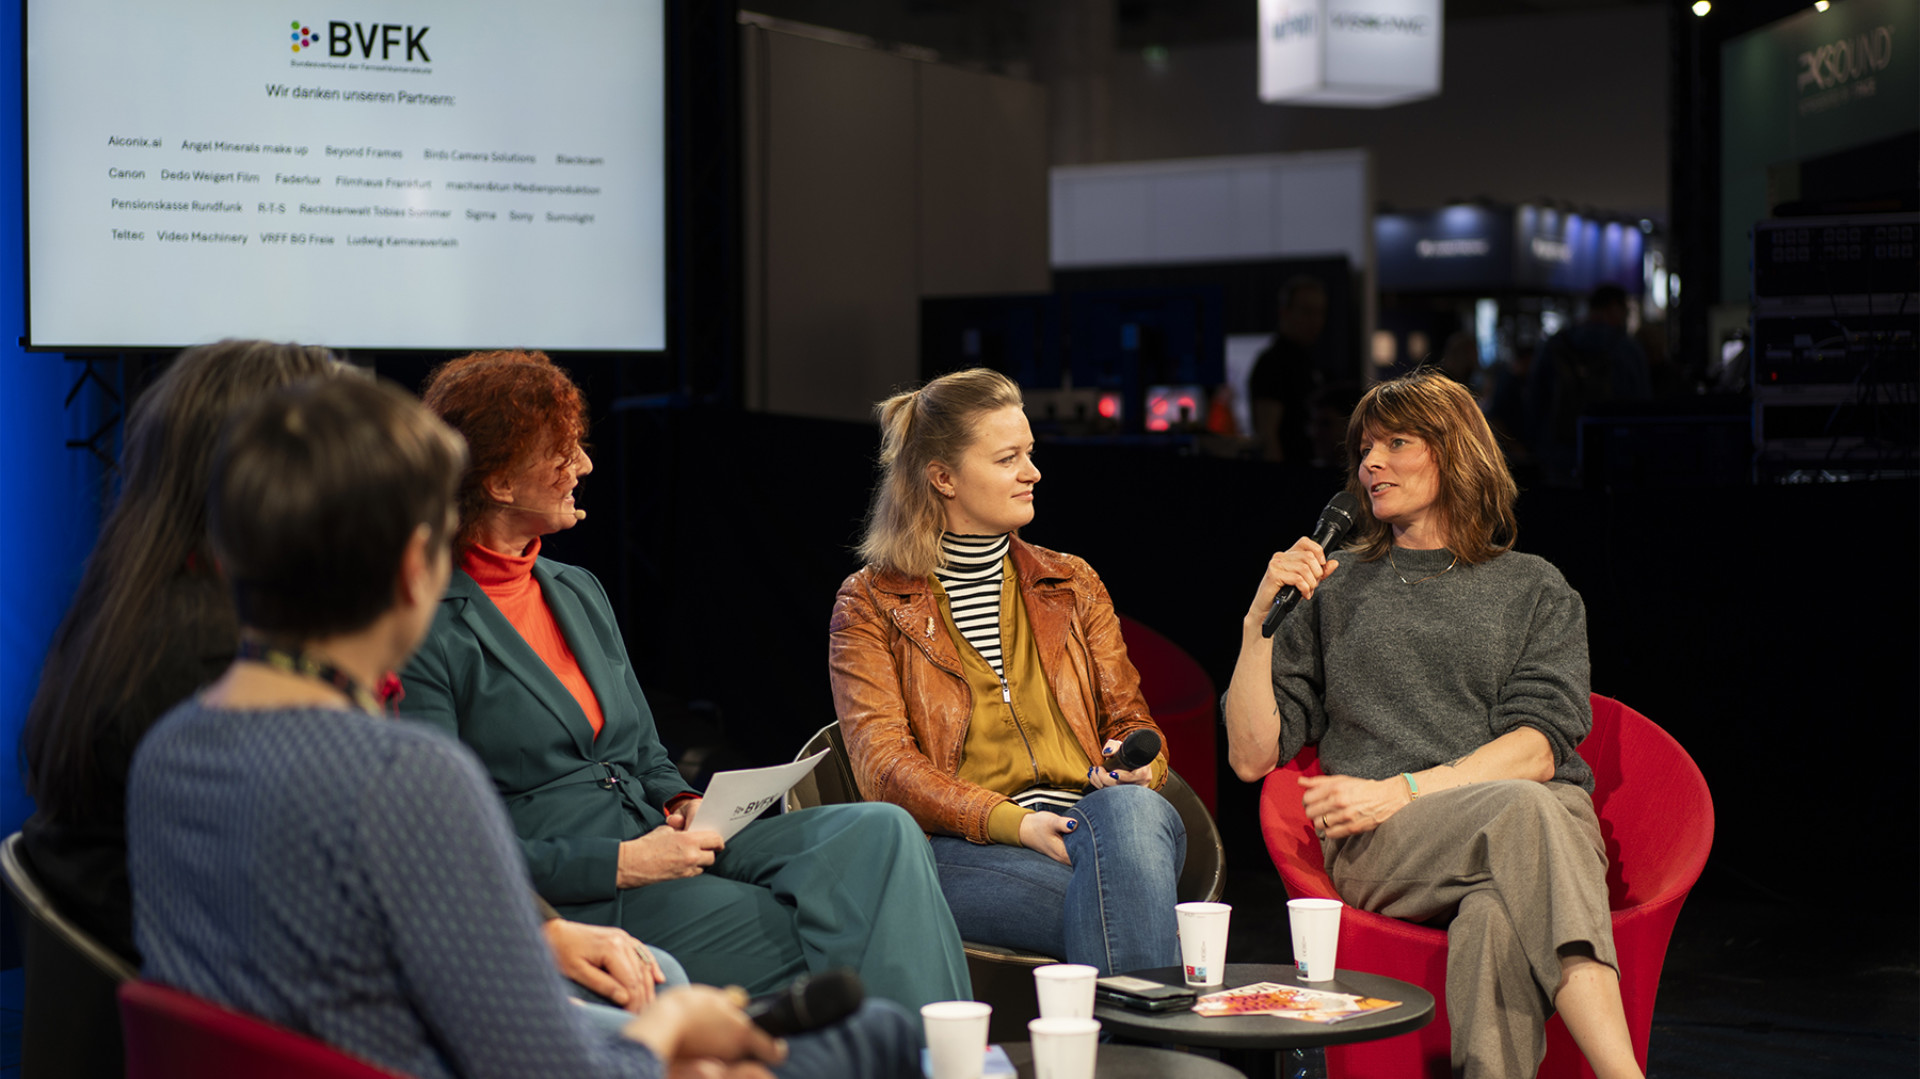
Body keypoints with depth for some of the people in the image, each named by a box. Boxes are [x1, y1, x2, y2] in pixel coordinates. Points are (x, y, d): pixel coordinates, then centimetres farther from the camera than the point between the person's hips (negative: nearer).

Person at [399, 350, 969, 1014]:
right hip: (571, 904, -8)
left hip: (659, 848, 8)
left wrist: (683, 804, 5)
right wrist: (620, 863, -16)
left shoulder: (579, 592, 20)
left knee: (880, 831, -19)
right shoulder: (429, 632, -7)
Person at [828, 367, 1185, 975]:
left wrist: (1135, 765, -7)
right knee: (1130, 905, -36)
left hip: (1093, 817, 4)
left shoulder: (1072, 584, 23)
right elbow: (883, 764, -2)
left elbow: (1130, 721, 21)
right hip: (962, 850, -4)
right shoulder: (869, 605, 10)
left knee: (1129, 809, -37)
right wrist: (1014, 823, -18)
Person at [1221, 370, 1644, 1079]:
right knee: (1522, 812, -37)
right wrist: (1259, 621, 3)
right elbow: (1252, 756, 16)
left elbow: (1538, 750, 3)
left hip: (1544, 819, 1)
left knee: (1498, 913, -39)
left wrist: (1401, 791, -11)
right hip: (1379, 851, -1)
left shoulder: (1535, 590, 20)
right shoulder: (1334, 590, 24)